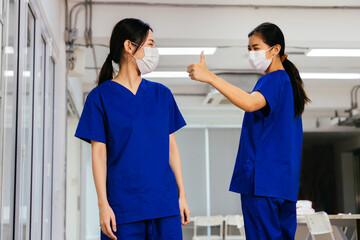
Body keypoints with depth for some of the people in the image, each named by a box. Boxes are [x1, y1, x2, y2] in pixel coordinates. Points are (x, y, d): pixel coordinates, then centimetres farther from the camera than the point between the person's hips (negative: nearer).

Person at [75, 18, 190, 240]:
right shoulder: (100, 97, 0)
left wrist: (182, 194, 9)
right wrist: (103, 203, -8)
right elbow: (99, 153, -3)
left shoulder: (162, 94, 10)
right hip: (123, 206, -3)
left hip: (165, 205, 3)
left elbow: (171, 146, 12)